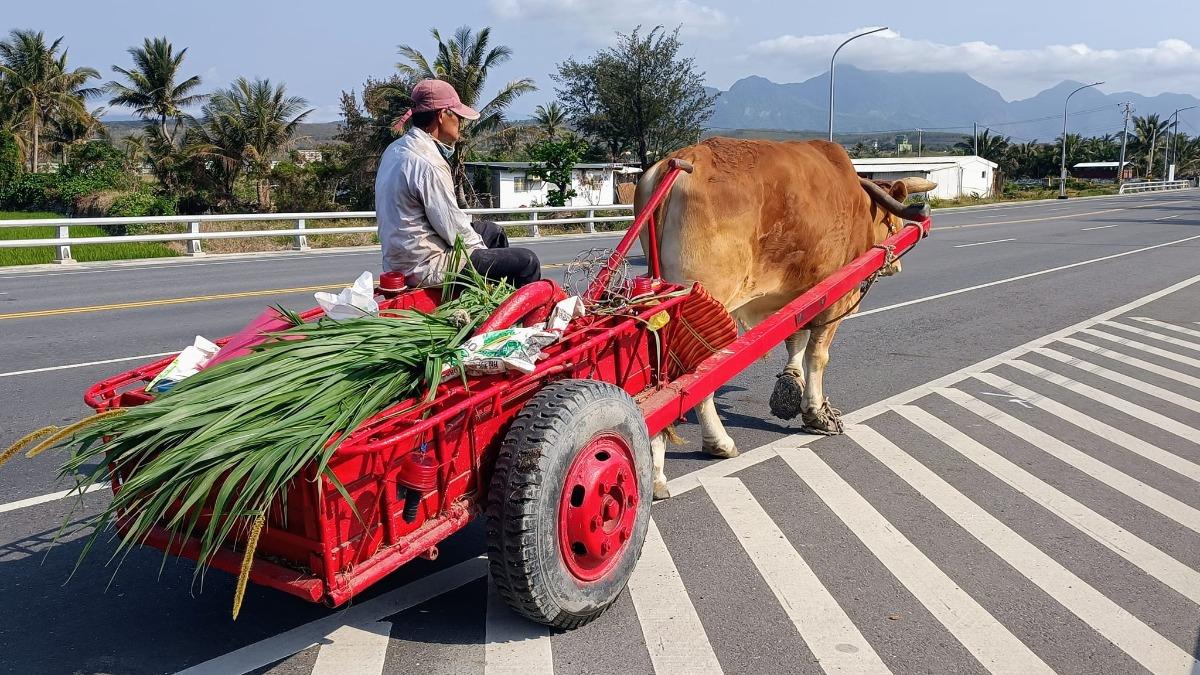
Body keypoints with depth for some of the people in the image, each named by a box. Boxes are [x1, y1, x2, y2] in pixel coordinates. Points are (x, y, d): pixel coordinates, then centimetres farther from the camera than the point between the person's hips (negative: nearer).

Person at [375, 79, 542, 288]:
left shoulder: (395, 149, 8)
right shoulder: (428, 164, -24)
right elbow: (452, 227, -19)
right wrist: (480, 249, -2)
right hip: (427, 268, -11)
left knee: (493, 230, 27)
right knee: (527, 262, -8)